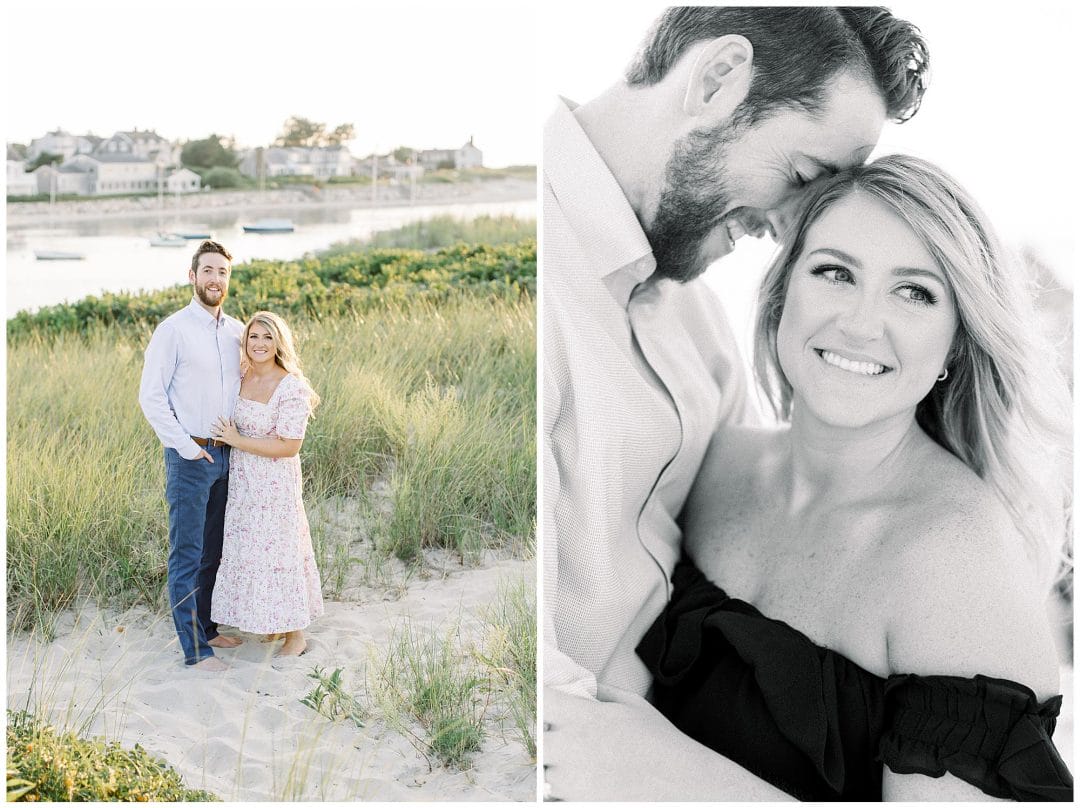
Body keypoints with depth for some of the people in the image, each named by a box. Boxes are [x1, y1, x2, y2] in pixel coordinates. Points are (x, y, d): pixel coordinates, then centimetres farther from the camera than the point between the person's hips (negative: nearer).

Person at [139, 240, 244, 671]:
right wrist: (185, 446, -13)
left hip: (226, 455, 6)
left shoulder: (236, 330, 8)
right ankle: (193, 648, 5)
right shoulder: (173, 329, -8)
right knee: (187, 554, -1)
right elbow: (150, 396, -10)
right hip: (189, 457, -6)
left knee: (213, 551, 15)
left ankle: (206, 627, 28)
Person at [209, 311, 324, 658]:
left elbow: (289, 446, -21)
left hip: (275, 484, -7)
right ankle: (272, 624, 30)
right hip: (242, 482, 7)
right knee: (248, 550, 14)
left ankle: (295, 636, 15)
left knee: (276, 552, 1)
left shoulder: (291, 387, -17)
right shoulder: (240, 378, 3)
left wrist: (238, 441, -18)